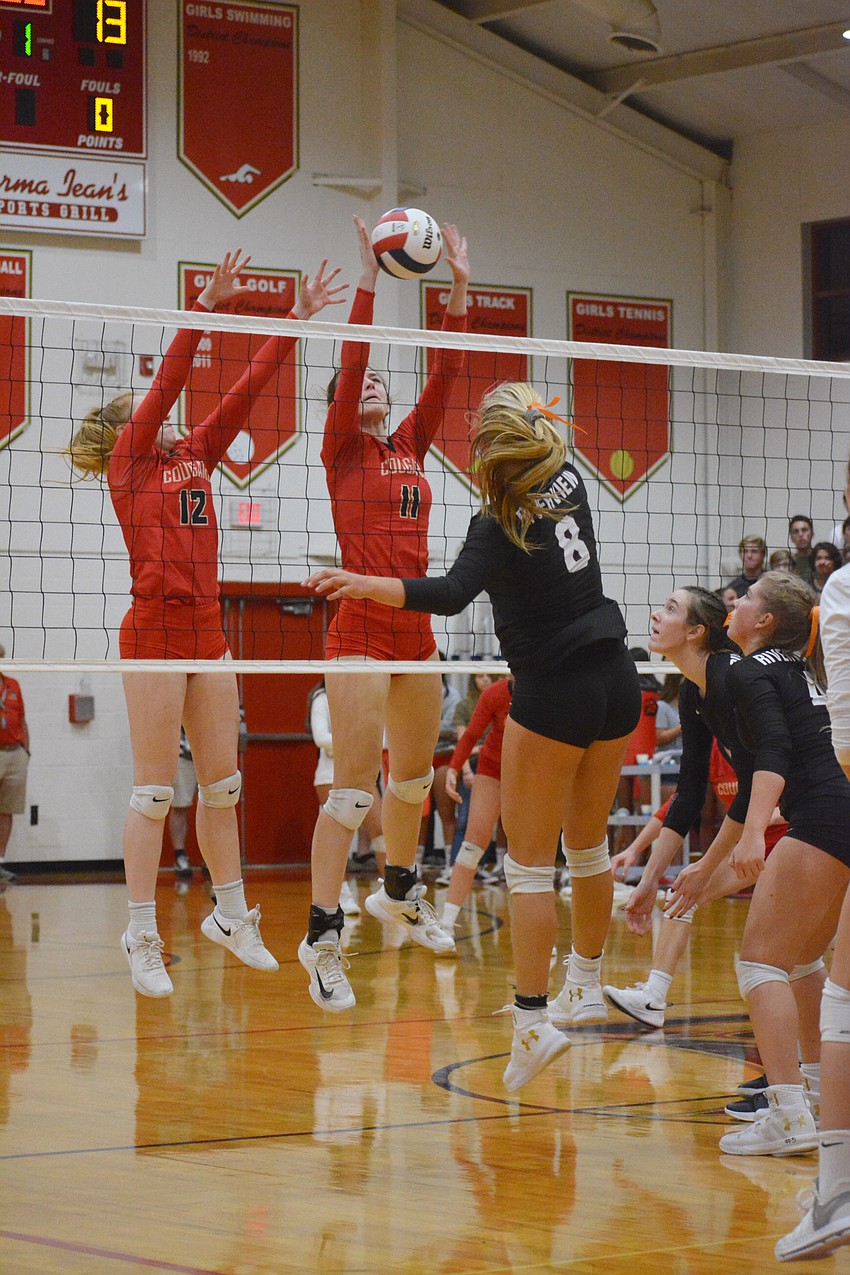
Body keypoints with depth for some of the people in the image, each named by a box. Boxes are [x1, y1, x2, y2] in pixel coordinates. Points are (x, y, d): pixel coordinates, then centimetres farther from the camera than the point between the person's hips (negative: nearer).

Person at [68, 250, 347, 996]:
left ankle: (231, 915, 22)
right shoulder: (128, 463, -1)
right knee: (154, 792, -5)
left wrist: (295, 324, 8)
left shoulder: (196, 458, 16)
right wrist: (207, 306, -20)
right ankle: (142, 940, -1)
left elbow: (246, 390, 13)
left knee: (223, 783, 11)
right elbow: (169, 381, -12)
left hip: (206, 631, 7)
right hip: (155, 630, -7)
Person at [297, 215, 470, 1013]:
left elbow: (445, 374, 8)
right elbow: (350, 361, -13)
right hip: (361, 627, -7)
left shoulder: (411, 445, 14)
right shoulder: (341, 449, -1)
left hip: (416, 627, 7)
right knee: (354, 788, -12)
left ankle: (399, 894, 40)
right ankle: (322, 936, -10)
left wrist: (458, 289, 2)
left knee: (415, 775, 19)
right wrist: (368, 281, -17)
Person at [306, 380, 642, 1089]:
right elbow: (548, 444, 27)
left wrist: (365, 585, -41)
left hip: (555, 694, -7)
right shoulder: (567, 481, 3)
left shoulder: (500, 526, -16)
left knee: (530, 863, -3)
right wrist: (524, 408, 38)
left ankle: (533, 1021, -9)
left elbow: (453, 593, -33)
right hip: (616, 682, 7)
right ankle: (586, 988, 34)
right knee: (588, 846, 21)